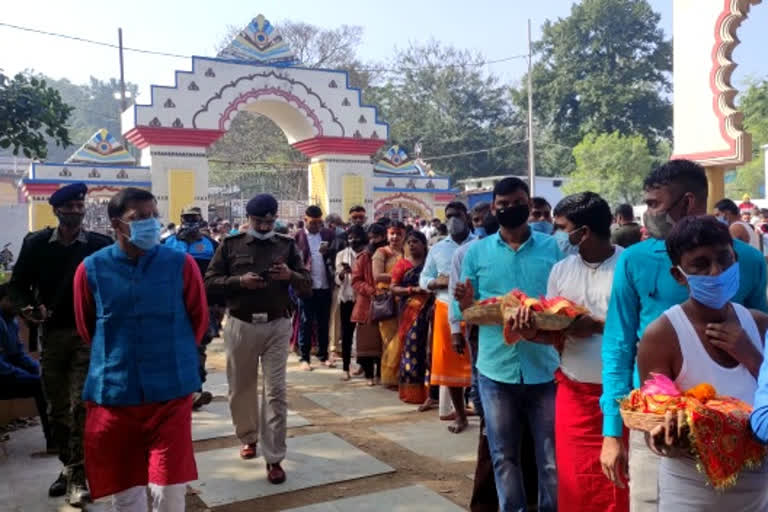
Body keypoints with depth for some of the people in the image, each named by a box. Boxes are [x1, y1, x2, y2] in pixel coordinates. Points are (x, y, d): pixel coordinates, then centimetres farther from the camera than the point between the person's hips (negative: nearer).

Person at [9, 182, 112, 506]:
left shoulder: (100, 245, -4)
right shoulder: (36, 243, 2)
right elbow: (18, 284, 8)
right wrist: (28, 306, -11)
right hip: (52, 333, 3)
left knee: (80, 406, -6)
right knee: (56, 408, 13)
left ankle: (78, 477, 0)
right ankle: (68, 466, 29)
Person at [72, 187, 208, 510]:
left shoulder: (181, 264, -6)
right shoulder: (91, 269, -4)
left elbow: (199, 320, 7)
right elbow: (86, 329, 10)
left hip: (171, 392, -1)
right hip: (112, 394, 1)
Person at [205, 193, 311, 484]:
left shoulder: (287, 246, 5)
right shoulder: (230, 245, 4)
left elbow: (308, 286, 3)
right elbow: (210, 281, -1)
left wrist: (291, 275, -18)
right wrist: (239, 281, -17)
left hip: (277, 326, -1)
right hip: (241, 326, 1)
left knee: (275, 392, -2)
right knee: (241, 388, 13)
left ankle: (274, 458, 4)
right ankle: (248, 437, 38)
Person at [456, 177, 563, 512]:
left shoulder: (552, 247, 3)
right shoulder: (477, 252, 4)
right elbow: (466, 311, 5)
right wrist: (467, 304, -17)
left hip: (545, 367, 0)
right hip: (496, 367, 1)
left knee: (552, 456, 8)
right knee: (504, 455, 13)